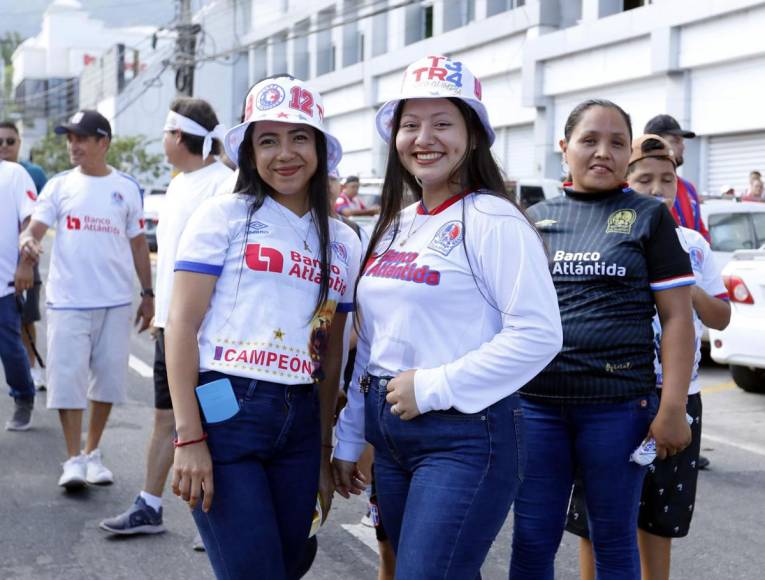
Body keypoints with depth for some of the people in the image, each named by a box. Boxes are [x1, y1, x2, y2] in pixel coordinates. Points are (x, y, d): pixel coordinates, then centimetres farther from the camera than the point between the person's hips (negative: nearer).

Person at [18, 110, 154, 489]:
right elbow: (34, 228, -3)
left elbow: (138, 244, 11)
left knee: (107, 379, 6)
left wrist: (148, 294, 8)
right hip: (68, 300, -1)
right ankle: (74, 459, 5)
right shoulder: (60, 186, 5)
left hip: (115, 301, 1)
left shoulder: (127, 188, 6)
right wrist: (28, 241, -27)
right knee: (68, 379, -4)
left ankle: (93, 453, 21)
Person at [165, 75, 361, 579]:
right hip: (224, 411, -5)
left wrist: (325, 454, 15)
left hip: (300, 423, 5)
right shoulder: (225, 215, -1)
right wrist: (189, 438, -14)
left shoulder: (343, 243, 13)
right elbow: (182, 325, -7)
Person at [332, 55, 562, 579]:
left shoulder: (493, 220, -10)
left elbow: (539, 334, -19)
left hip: (466, 436, -8)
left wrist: (433, 387, -18)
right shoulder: (396, 225, 13)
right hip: (392, 436, 8)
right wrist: (349, 439, 17)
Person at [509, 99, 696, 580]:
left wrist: (673, 409, -9)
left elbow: (677, 318, -2)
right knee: (532, 541, 7)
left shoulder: (649, 217, 2)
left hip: (619, 404, -2)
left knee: (614, 541, 9)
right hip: (536, 402, 3)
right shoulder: (535, 219, 10)